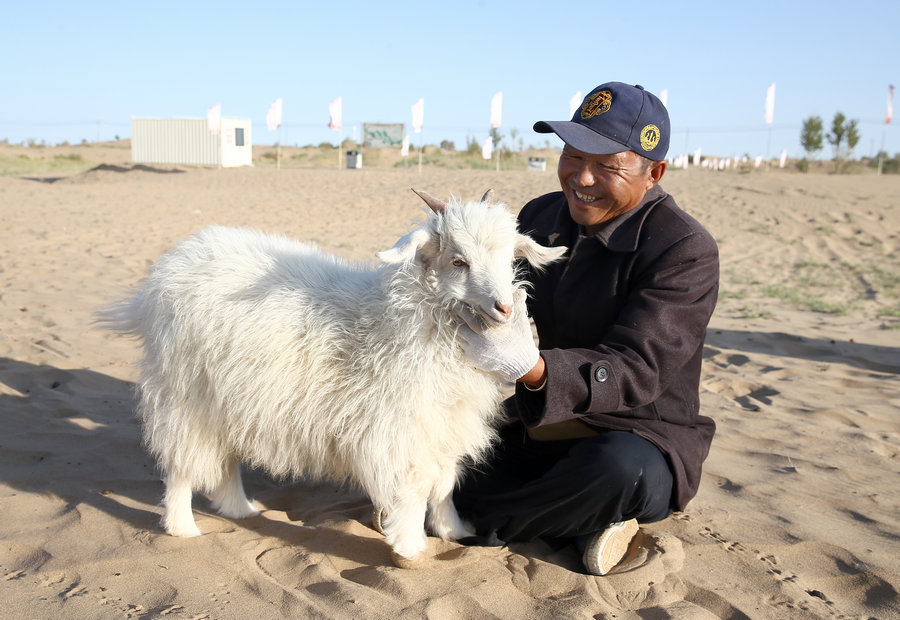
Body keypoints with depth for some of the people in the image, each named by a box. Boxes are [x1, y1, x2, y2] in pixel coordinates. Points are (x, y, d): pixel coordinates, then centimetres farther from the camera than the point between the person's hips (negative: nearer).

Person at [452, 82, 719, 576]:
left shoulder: (685, 251, -19)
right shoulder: (541, 217, 2)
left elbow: (635, 373, -29)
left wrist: (531, 367, -48)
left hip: (638, 440, -6)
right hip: (537, 433, 7)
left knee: (620, 469, -40)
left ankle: (493, 524, -10)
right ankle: (589, 520, 2)